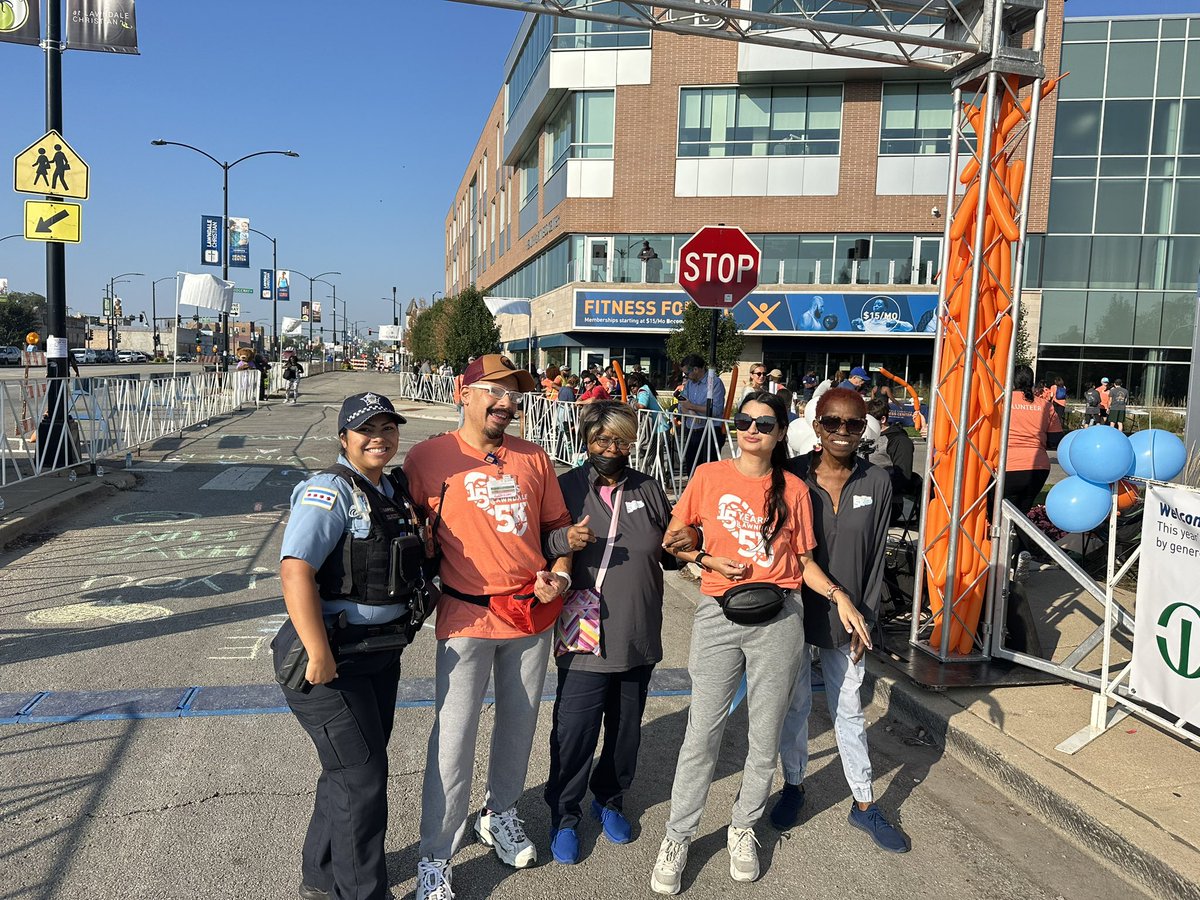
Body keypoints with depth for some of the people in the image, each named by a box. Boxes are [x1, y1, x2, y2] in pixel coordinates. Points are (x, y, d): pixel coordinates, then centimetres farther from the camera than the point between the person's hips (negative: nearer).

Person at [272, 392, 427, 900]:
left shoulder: (394, 493, 10)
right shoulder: (331, 490, -16)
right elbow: (295, 571, -26)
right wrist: (319, 656, -27)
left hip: (381, 655, 9)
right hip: (333, 658, -9)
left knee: (351, 771, 21)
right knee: (362, 776, 0)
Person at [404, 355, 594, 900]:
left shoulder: (534, 459, 6)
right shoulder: (428, 457, -5)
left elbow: (556, 526, 13)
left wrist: (560, 575, -1)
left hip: (533, 613, 4)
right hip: (467, 617, -4)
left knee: (519, 726, 17)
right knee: (453, 740, -2)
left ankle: (500, 815, 40)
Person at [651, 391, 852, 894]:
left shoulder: (794, 489, 5)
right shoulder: (709, 477, 2)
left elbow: (804, 562, 8)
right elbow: (673, 540, 8)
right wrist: (708, 559, -9)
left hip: (778, 620, 2)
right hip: (719, 616, -1)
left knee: (766, 737, 10)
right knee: (702, 734, 1)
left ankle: (743, 829, 31)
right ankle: (677, 838, 17)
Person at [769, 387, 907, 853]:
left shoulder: (877, 482, -5)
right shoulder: (792, 475, -10)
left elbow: (876, 556, -1)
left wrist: (864, 618, -2)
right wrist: (835, 594, -9)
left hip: (846, 618, 1)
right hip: (794, 611, -1)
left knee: (848, 710, 13)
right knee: (795, 704, 15)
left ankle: (864, 804, 28)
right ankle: (793, 785, 36)